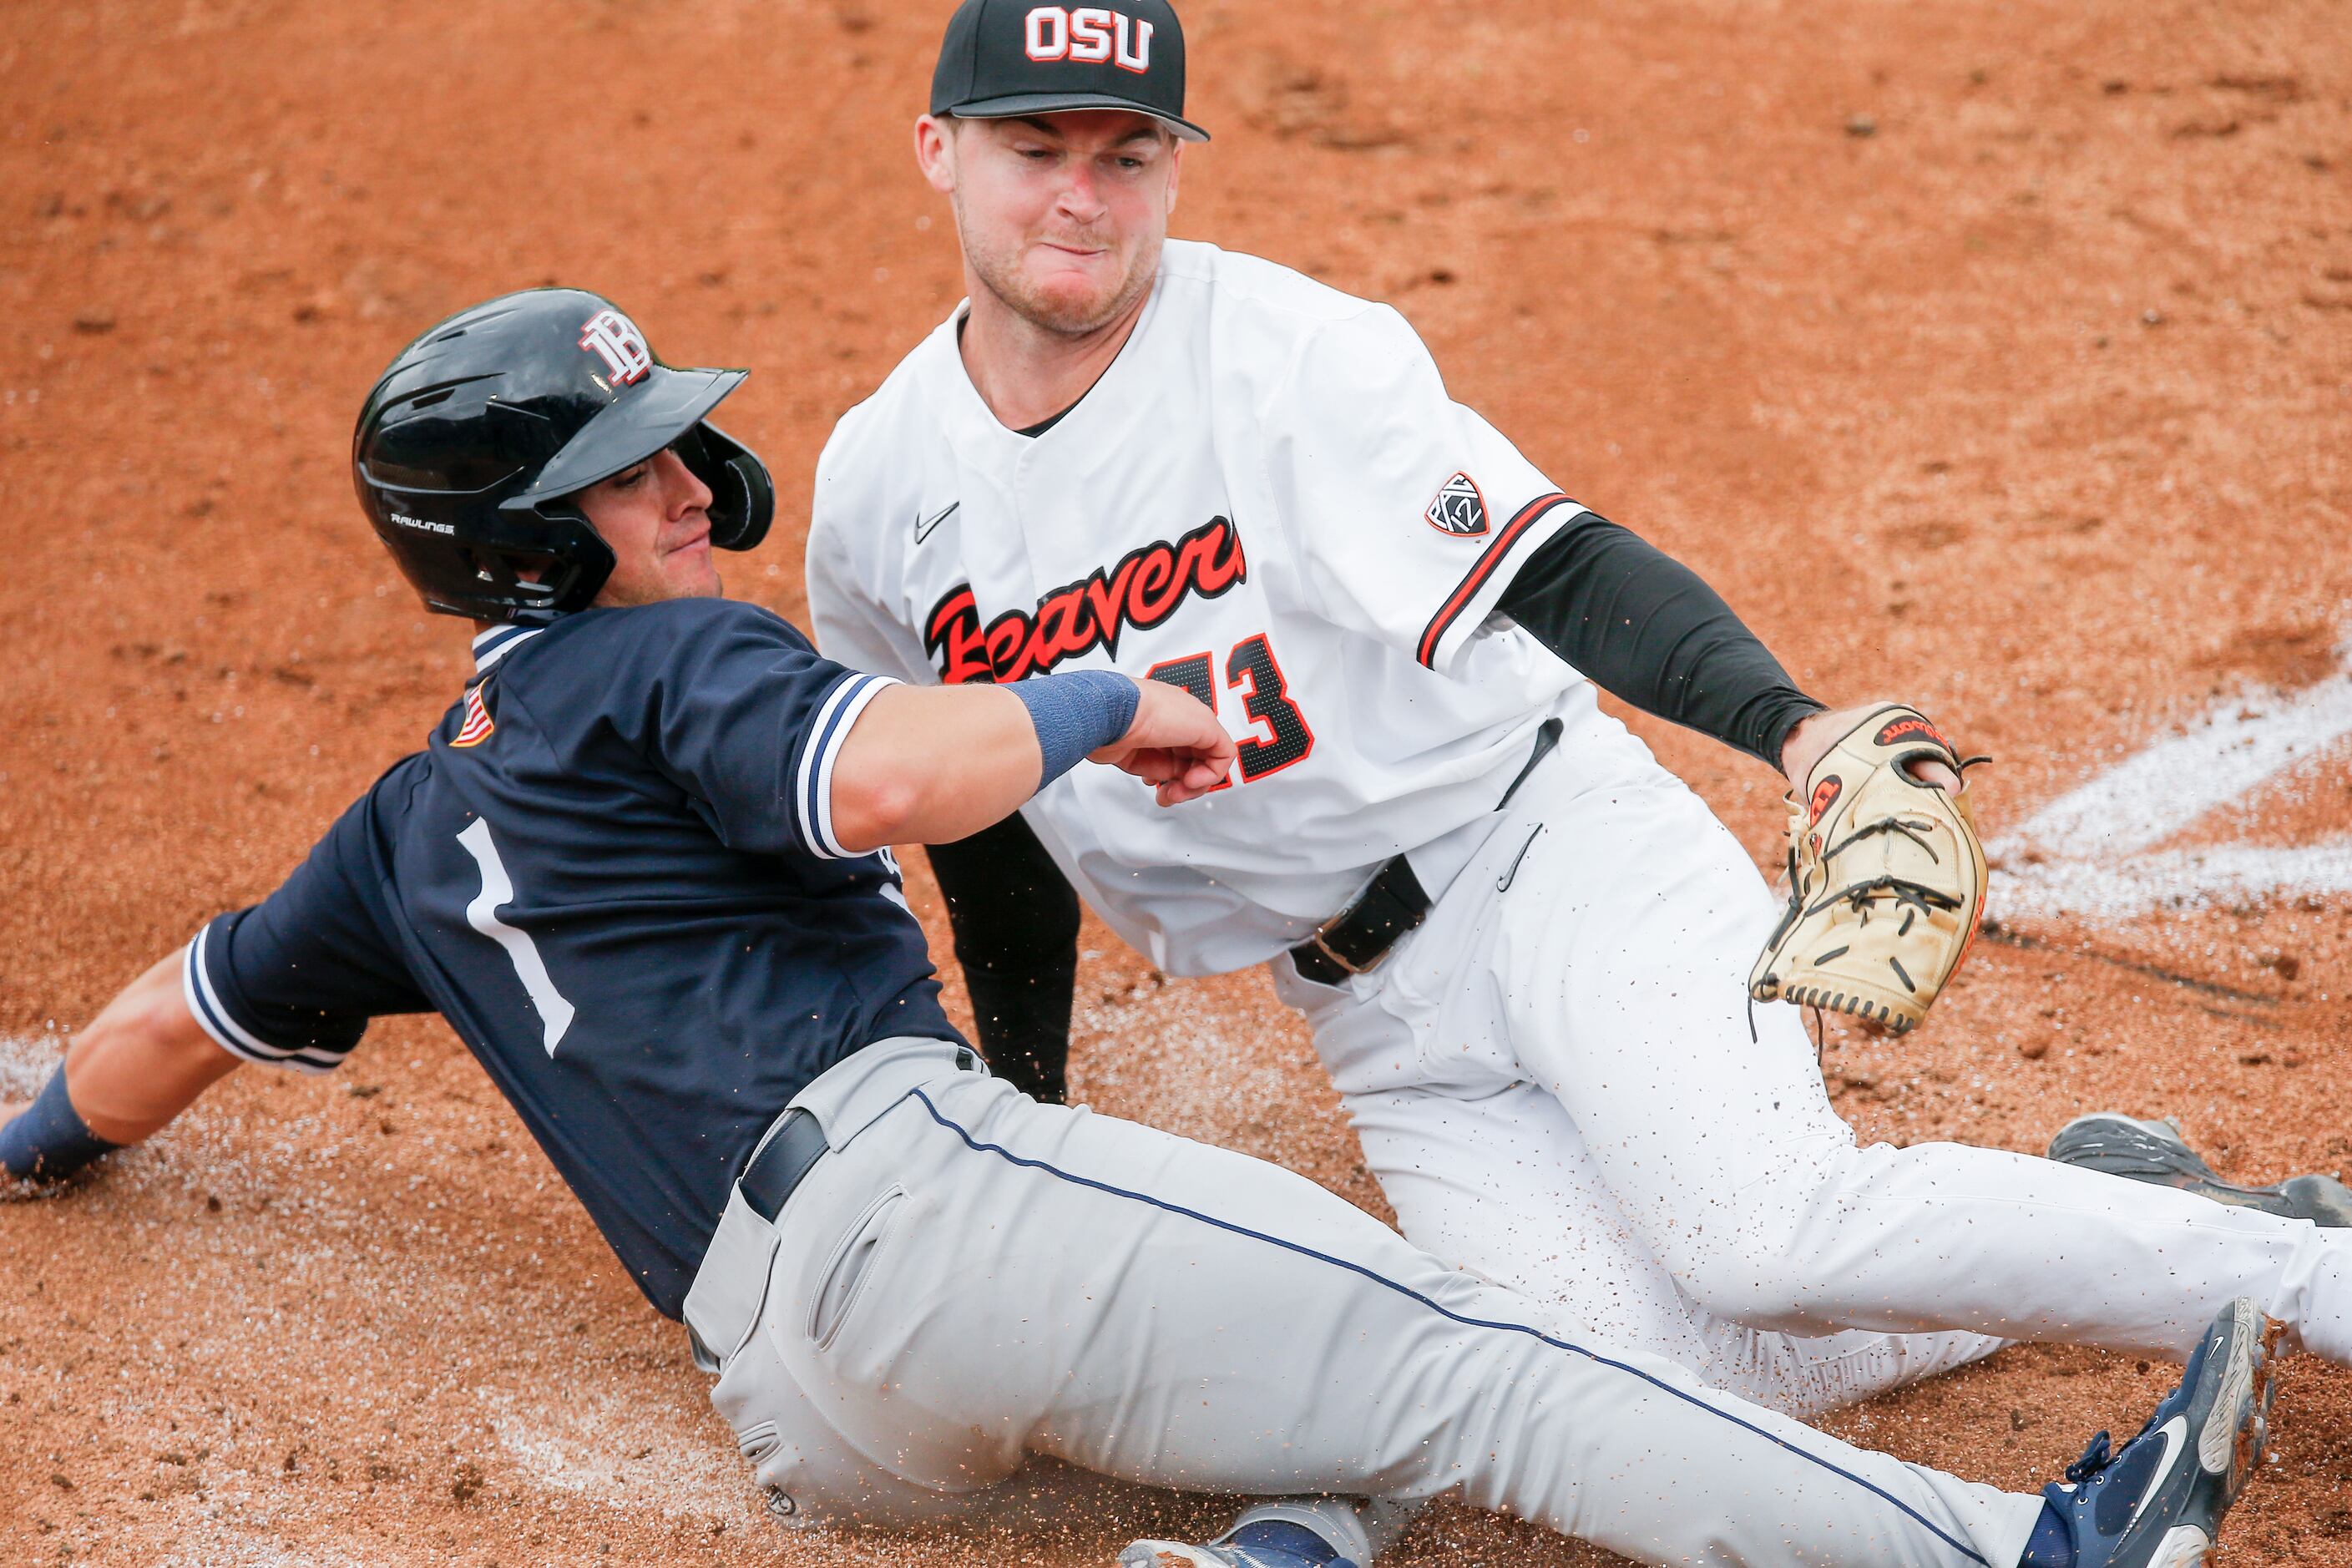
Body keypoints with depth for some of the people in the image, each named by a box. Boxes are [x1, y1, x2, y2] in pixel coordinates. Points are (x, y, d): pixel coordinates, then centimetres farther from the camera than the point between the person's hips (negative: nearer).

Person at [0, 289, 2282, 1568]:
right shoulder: (663, 666, 4)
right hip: (892, 1191, -9)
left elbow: (184, 1016, 41)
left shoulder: (417, 823, 29)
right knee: (1464, 1366, -17)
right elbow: (892, 775, -18)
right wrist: (1115, 701, -1)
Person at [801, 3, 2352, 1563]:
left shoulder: (1293, 351, -12)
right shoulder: (874, 502, 2)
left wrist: (1788, 721, -39)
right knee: (1658, 1359, -17)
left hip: (1557, 861, -4)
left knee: (1765, 1240, -27)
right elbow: (998, 848, 15)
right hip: (1378, 1014, 4)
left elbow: (1556, 567, -22)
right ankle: (2082, 1231, 6)